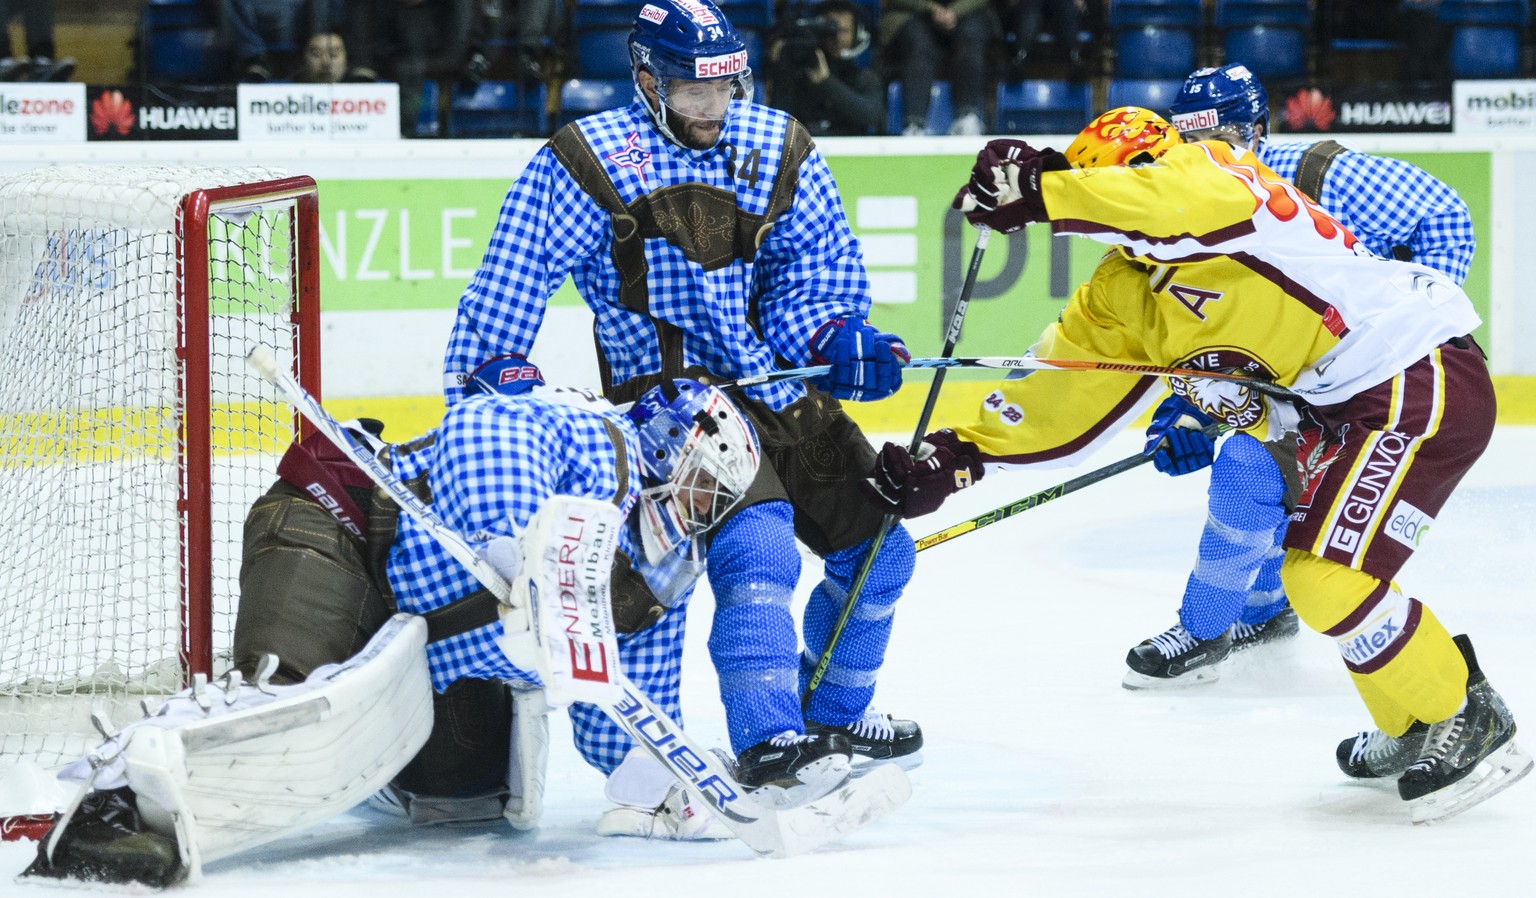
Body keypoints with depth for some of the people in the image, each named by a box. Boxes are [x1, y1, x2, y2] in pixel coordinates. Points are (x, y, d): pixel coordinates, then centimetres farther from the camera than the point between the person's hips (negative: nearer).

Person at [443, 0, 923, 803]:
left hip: (780, 391, 7)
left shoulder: (779, 150, 4)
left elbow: (818, 272, 5)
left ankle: (831, 715, 36)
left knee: (878, 548, 14)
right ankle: (768, 746, -32)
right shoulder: (584, 164, -10)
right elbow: (507, 290, -10)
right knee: (755, 543, -29)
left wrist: (841, 341, -15)